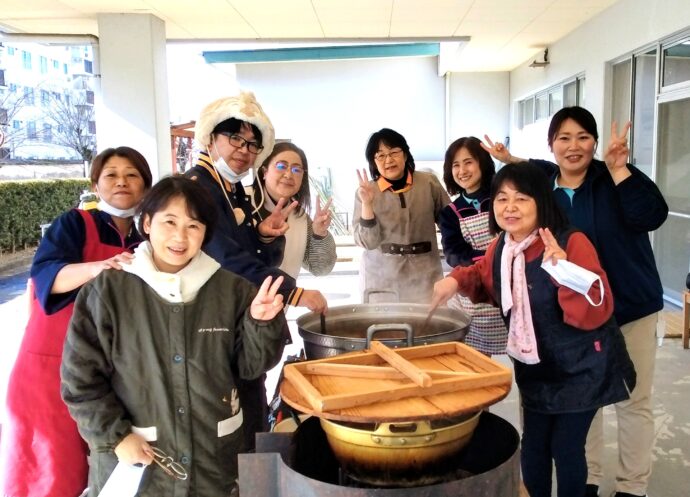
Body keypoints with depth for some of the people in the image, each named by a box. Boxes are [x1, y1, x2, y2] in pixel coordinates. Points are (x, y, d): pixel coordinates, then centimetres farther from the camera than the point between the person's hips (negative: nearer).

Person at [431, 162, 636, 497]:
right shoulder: (499, 249, -6)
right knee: (533, 445, 14)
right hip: (535, 368, 5)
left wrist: (565, 268, -43)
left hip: (582, 367, -5)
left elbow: (595, 313, -29)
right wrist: (457, 280, -3)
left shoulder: (572, 243, -24)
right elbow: (484, 279, 17)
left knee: (566, 447, 5)